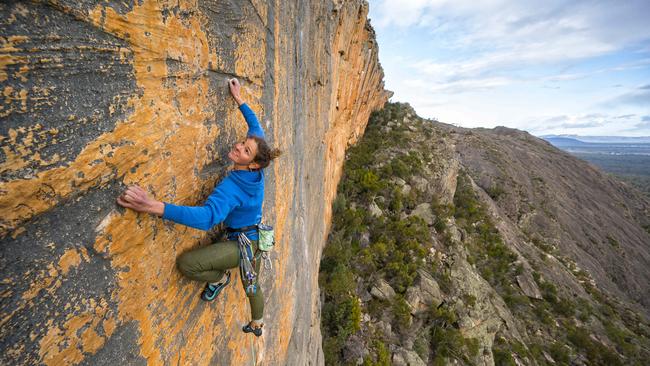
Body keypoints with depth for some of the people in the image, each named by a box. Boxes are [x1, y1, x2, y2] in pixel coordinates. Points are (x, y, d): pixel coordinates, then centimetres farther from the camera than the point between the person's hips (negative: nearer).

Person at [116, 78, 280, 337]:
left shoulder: (232, 186, -30)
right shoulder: (257, 171, -10)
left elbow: (208, 216, -48)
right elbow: (256, 126, 3)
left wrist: (154, 206, -54)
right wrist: (239, 100, 11)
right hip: (255, 240, 8)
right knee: (252, 287, 29)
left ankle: (220, 278, 10)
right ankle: (257, 325, 54)